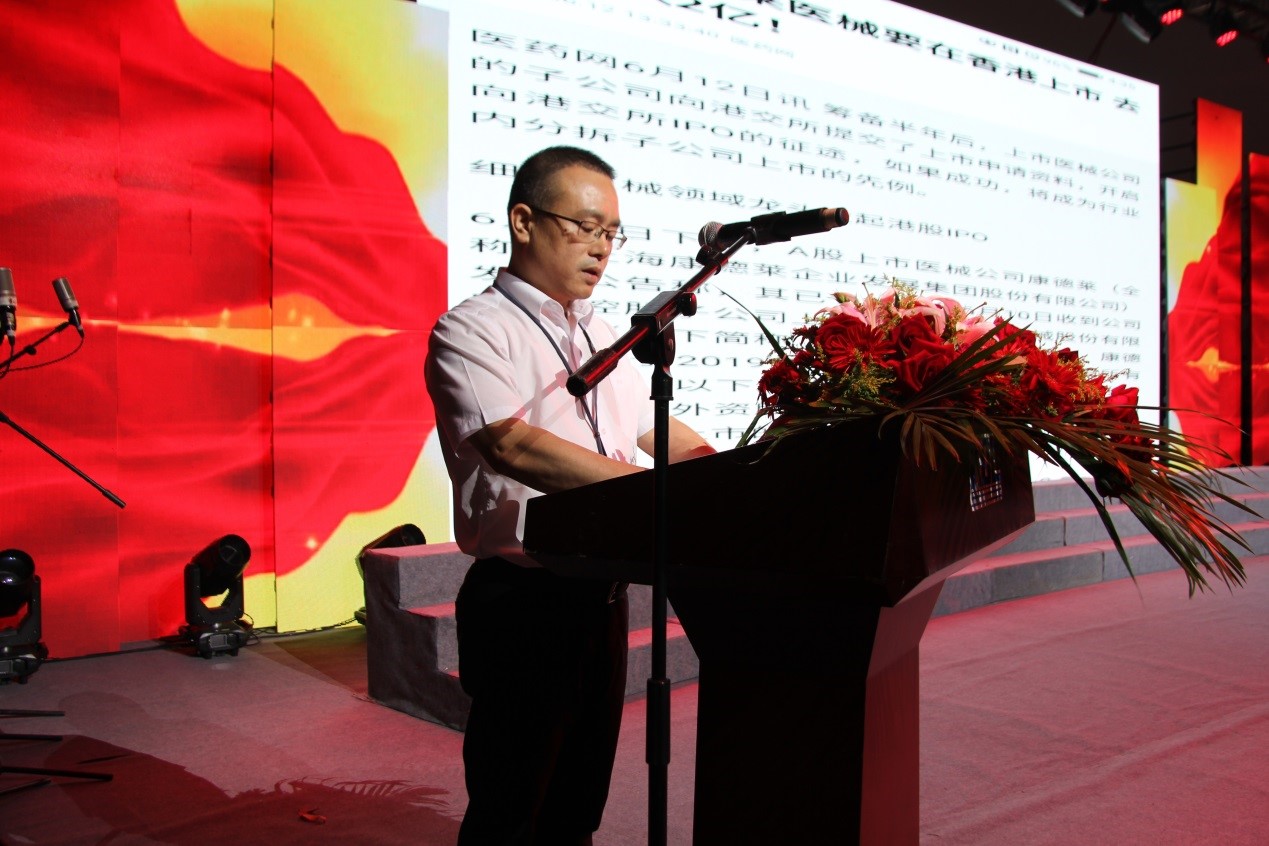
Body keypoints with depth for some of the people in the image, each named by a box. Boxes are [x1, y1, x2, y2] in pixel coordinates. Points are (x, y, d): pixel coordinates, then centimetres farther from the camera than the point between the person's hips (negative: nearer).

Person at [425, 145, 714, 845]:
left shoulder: (602, 337, 15)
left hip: (601, 595, 7)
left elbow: (658, 431, 19)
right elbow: (511, 444, -26)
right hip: (522, 599, -7)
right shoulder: (472, 332, -10)